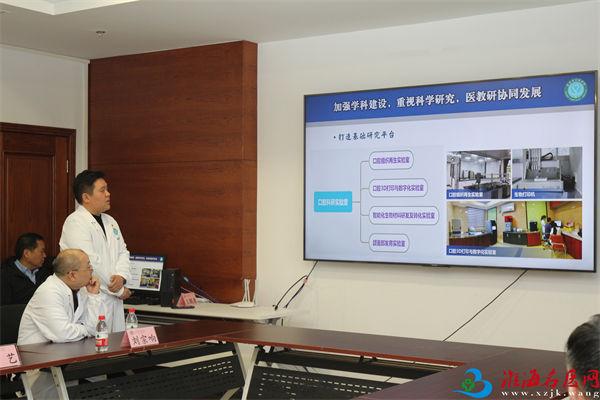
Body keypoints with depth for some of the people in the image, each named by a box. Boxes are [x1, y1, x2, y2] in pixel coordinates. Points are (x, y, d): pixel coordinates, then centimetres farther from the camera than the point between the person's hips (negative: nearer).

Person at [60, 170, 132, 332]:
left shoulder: (110, 221, 15)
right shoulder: (75, 223, -11)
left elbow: (122, 252, 15)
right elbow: (90, 262, -18)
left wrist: (121, 276, -7)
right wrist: (118, 290, -11)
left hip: (114, 301, 8)